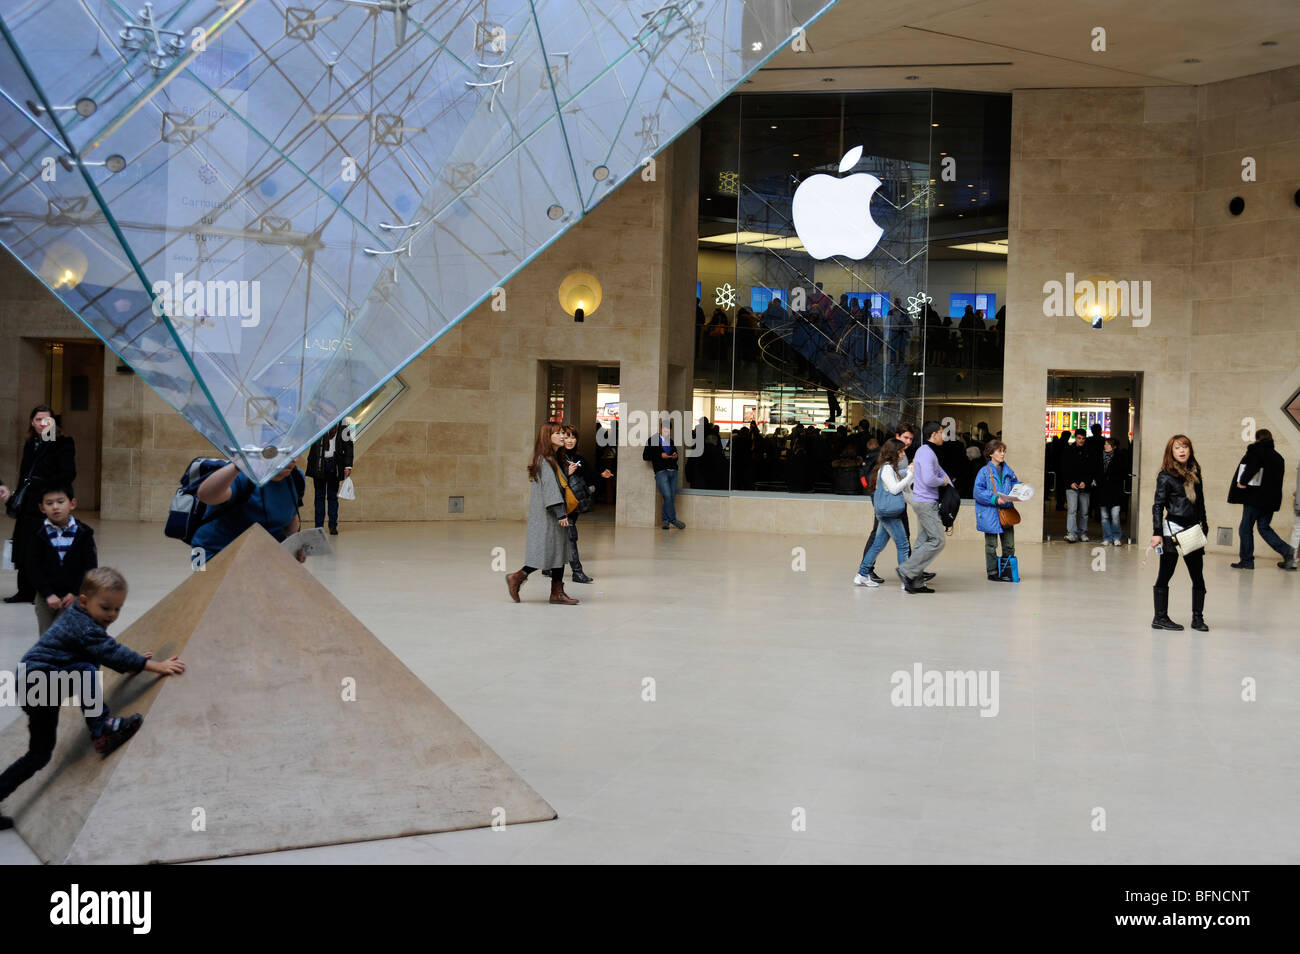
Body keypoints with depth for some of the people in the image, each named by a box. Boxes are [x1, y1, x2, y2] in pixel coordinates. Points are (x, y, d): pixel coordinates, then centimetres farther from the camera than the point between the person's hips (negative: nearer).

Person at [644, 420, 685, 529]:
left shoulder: (671, 441, 20)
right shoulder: (652, 441, 5)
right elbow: (645, 456, -1)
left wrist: (676, 455, 7)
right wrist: (660, 455, -11)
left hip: (673, 471, 5)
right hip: (661, 472, -5)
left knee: (672, 497, 0)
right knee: (667, 496, -15)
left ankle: (665, 520, 9)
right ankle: (673, 520, -8)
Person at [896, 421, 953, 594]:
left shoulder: (924, 451, 18)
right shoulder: (927, 452, -15)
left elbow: (938, 470, 27)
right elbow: (929, 479, -27)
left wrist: (950, 486, 15)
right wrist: (943, 482, -7)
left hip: (922, 502, 10)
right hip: (927, 502, -10)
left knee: (923, 541, 9)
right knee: (938, 541, -10)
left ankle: (915, 582, 8)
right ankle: (907, 571, -12)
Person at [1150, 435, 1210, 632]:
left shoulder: (1195, 472, 12)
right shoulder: (1166, 476, -5)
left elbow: (1200, 502, 19)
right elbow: (1158, 505, -7)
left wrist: (1203, 525, 16)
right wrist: (1157, 533, -12)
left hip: (1193, 529, 6)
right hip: (1172, 529, -6)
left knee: (1198, 577, 6)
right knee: (1165, 575, 1)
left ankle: (1198, 618, 14)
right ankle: (1160, 617, 8)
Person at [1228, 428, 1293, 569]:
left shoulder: (1256, 451, -7)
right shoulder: (1278, 457, 15)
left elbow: (1252, 466, -27)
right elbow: (1279, 478, 15)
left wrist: (1242, 482, -19)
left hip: (1256, 497, -7)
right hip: (1271, 500, 7)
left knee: (1245, 529, 3)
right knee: (1264, 528, 17)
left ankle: (1246, 560, 5)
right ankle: (1286, 550, 1)